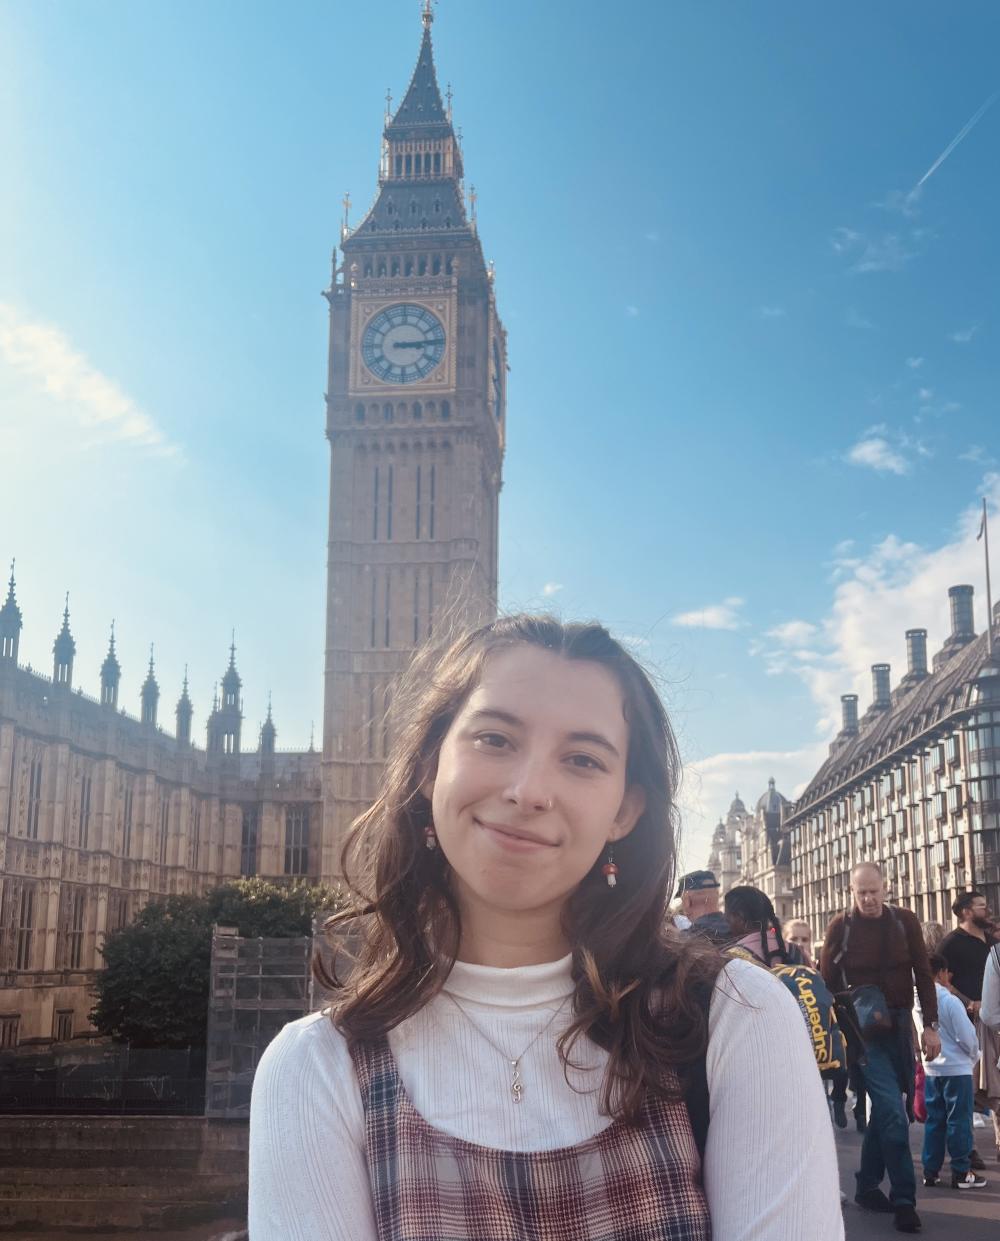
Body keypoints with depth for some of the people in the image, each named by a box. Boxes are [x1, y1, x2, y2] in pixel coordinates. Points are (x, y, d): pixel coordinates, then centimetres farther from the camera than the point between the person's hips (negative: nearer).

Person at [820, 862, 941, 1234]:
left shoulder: (904, 921, 1)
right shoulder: (841, 927, -6)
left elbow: (923, 974, 5)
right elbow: (828, 983, -2)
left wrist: (930, 1025, -1)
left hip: (899, 1025, 4)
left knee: (884, 1109, 11)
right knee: (893, 1113, -12)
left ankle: (868, 1187, 23)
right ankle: (903, 1199, -6)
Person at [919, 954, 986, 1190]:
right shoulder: (950, 1001, -17)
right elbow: (967, 1036, -14)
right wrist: (974, 1055, 5)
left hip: (931, 1069, 6)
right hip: (956, 1069, -6)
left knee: (934, 1120, 12)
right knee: (959, 1121, 2)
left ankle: (931, 1171, 14)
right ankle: (962, 1172, 6)